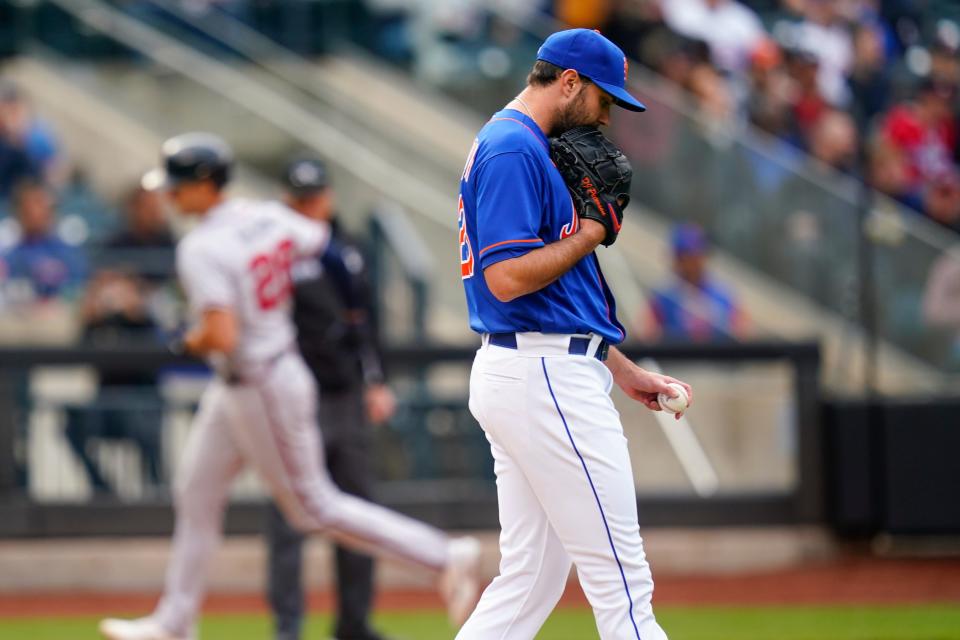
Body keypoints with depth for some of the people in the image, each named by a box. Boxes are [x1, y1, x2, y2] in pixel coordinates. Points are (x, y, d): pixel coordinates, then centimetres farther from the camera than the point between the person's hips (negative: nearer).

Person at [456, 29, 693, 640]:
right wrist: (590, 234, -10)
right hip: (545, 379, -11)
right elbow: (508, 278, -23)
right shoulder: (514, 150, -13)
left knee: (531, 583, 9)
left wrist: (624, 372, 21)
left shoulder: (514, 147, 21)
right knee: (621, 581, -8)